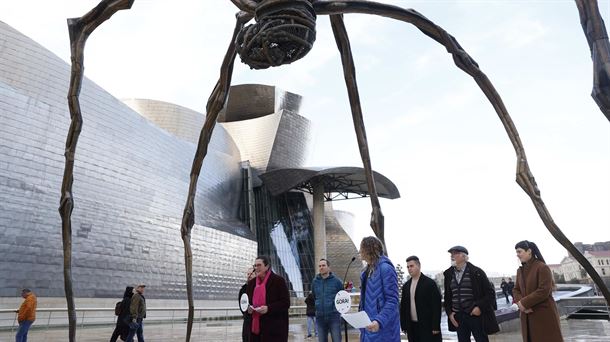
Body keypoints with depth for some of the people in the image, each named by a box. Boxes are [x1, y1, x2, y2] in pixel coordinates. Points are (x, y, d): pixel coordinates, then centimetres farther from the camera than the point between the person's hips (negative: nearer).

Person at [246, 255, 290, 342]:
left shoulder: (278, 280, -5)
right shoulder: (251, 283, 13)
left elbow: (286, 303, -9)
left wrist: (268, 308, -21)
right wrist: (248, 308, -3)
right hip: (255, 326, 5)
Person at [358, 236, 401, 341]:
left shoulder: (385, 268, -14)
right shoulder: (367, 270, 12)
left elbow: (392, 301, -19)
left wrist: (379, 321, -29)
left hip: (382, 329, -8)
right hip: (368, 326, 8)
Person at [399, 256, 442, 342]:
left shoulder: (430, 283, -6)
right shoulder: (406, 286, 10)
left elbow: (436, 306, -9)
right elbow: (403, 307, 12)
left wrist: (436, 327, -13)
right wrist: (404, 326, 8)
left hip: (427, 326, -5)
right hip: (412, 327, 5)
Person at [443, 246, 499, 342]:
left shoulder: (477, 272, -6)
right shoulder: (449, 274, 6)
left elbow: (490, 293, -4)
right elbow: (447, 297, 14)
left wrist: (480, 307, -15)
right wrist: (449, 312, 1)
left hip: (476, 315, -4)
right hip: (458, 318, 4)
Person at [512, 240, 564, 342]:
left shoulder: (542, 267, -12)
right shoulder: (520, 270, 11)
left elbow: (544, 291, -19)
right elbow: (515, 290, 10)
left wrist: (524, 303, -17)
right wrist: (520, 302, -11)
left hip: (545, 315, -7)